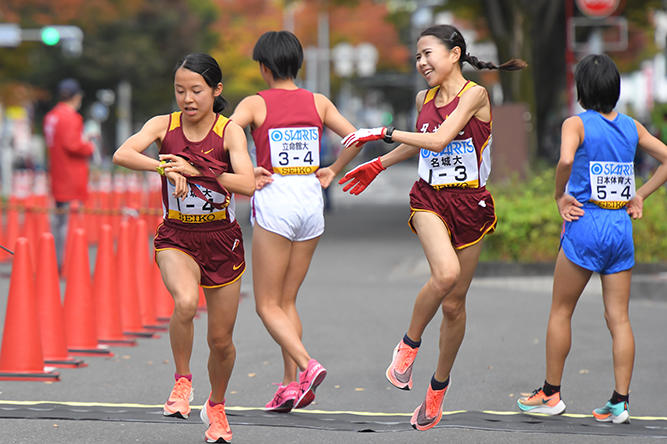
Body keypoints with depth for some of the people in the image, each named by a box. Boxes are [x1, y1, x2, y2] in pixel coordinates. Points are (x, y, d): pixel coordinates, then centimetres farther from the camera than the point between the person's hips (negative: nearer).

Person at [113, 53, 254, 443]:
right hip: (177, 238, 0)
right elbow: (123, 154, -21)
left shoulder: (229, 131, -9)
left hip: (222, 241, 0)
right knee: (186, 301, -32)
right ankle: (182, 381, -8)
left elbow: (247, 184, -23)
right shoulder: (164, 126, -4)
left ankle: (216, 406, 36)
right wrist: (164, 167, -34)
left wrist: (195, 170, -28)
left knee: (221, 340, 8)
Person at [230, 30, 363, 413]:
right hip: (311, 200, 4)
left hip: (274, 200, -4)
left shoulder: (256, 104, -4)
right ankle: (291, 384, 8)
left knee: (268, 305, 2)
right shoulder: (318, 103, 5)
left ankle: (307, 365, -20)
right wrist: (332, 172, 8)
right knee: (287, 300, 15)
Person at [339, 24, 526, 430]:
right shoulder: (425, 99, 7)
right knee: (446, 273, -30)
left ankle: (439, 385, 24)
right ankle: (409, 345, -8)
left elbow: (438, 140, -20)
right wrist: (378, 166, 35)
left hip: (469, 203, -2)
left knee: (454, 304, 5)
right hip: (429, 198, 2)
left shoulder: (475, 94, -10)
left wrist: (384, 133, -15)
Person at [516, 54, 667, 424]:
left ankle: (551, 394, 16)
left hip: (585, 225, -4)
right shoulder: (632, 127, 7)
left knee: (560, 311, 9)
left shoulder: (576, 124, -9)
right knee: (618, 317, 5)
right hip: (621, 227, 5)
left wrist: (560, 198, -12)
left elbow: (566, 160, -27)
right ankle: (619, 402, 2)